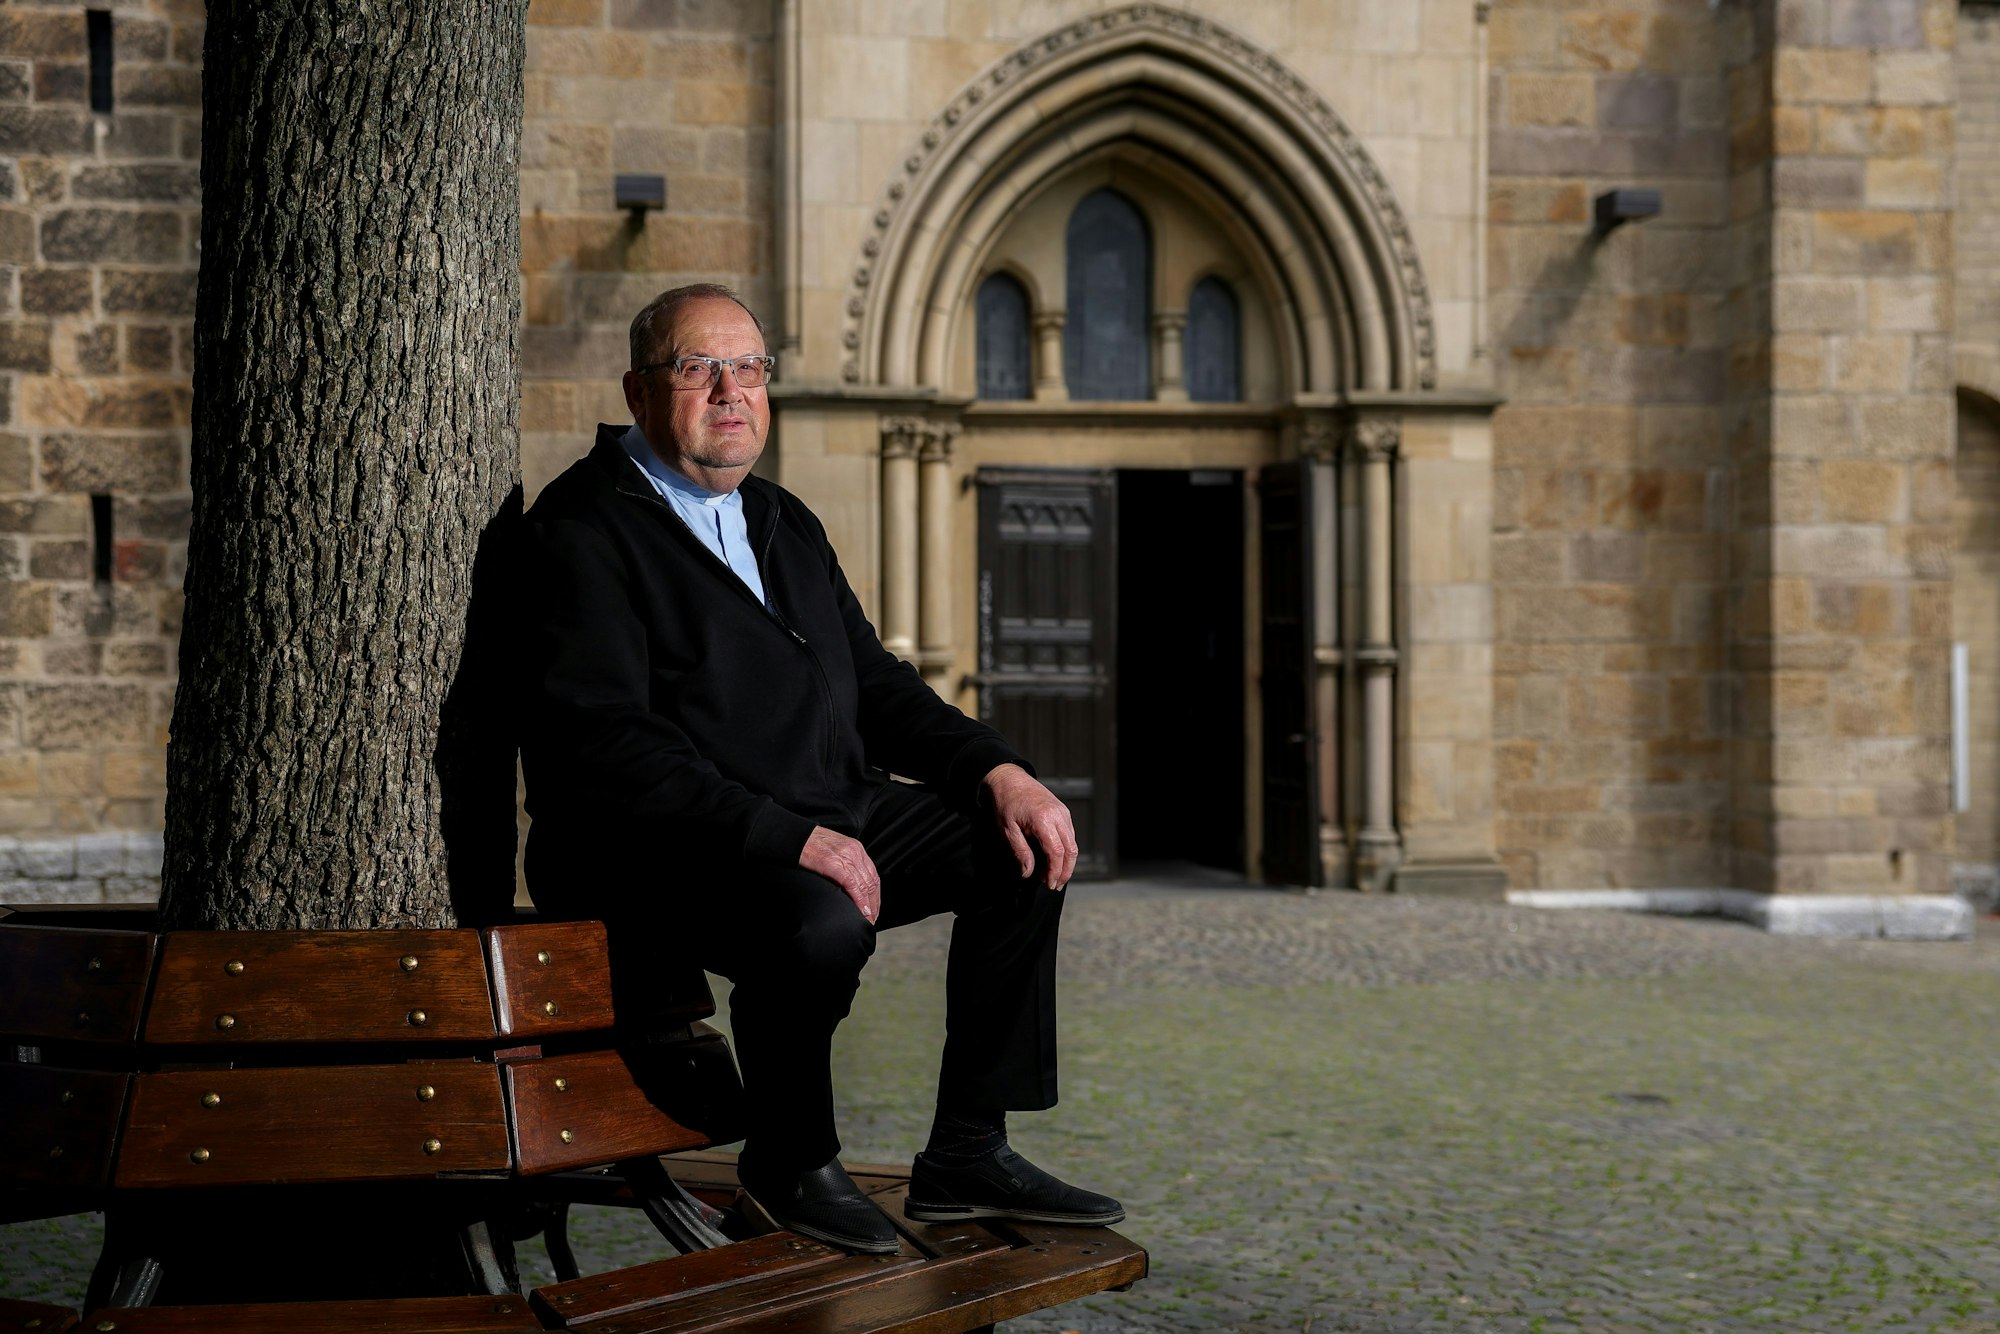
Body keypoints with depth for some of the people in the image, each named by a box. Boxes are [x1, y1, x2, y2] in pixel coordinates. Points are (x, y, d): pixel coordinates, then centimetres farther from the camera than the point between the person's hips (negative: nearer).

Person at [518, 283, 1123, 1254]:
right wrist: (788, 838, -27)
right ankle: (789, 1164, -7)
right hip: (660, 848, -9)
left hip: (827, 820, 9)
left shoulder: (783, 522, 19)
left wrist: (999, 771, 2)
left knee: (1023, 845, -2)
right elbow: (604, 745, -21)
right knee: (821, 922, -36)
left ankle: (967, 1155, 2)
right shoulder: (583, 529, -10)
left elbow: (872, 684, 21)